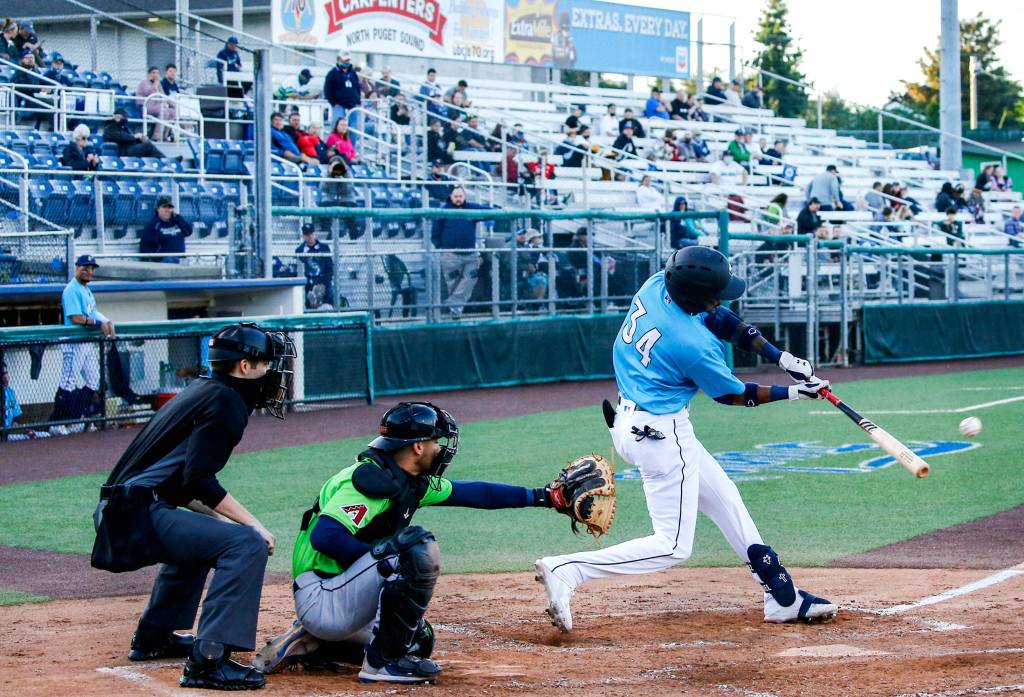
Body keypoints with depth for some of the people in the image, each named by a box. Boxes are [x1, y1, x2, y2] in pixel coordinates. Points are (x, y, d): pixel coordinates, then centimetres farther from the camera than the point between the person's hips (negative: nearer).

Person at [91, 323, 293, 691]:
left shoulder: (200, 392, 21)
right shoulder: (225, 399, -9)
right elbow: (198, 481, -19)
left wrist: (223, 517, 20)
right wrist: (253, 524, -15)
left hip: (118, 512, 11)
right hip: (139, 515, -11)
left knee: (198, 535, 38)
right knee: (247, 545, -20)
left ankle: (153, 638, 44)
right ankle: (208, 660, -27)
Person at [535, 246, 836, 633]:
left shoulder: (657, 285, -6)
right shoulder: (695, 346, -27)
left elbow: (720, 319, 8)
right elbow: (733, 395, -7)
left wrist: (782, 358, 5)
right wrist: (794, 393, 4)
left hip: (630, 419, 10)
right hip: (660, 435, -10)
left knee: (724, 499, 19)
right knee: (672, 546, -2)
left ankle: (783, 598, 27)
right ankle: (567, 570, -11)